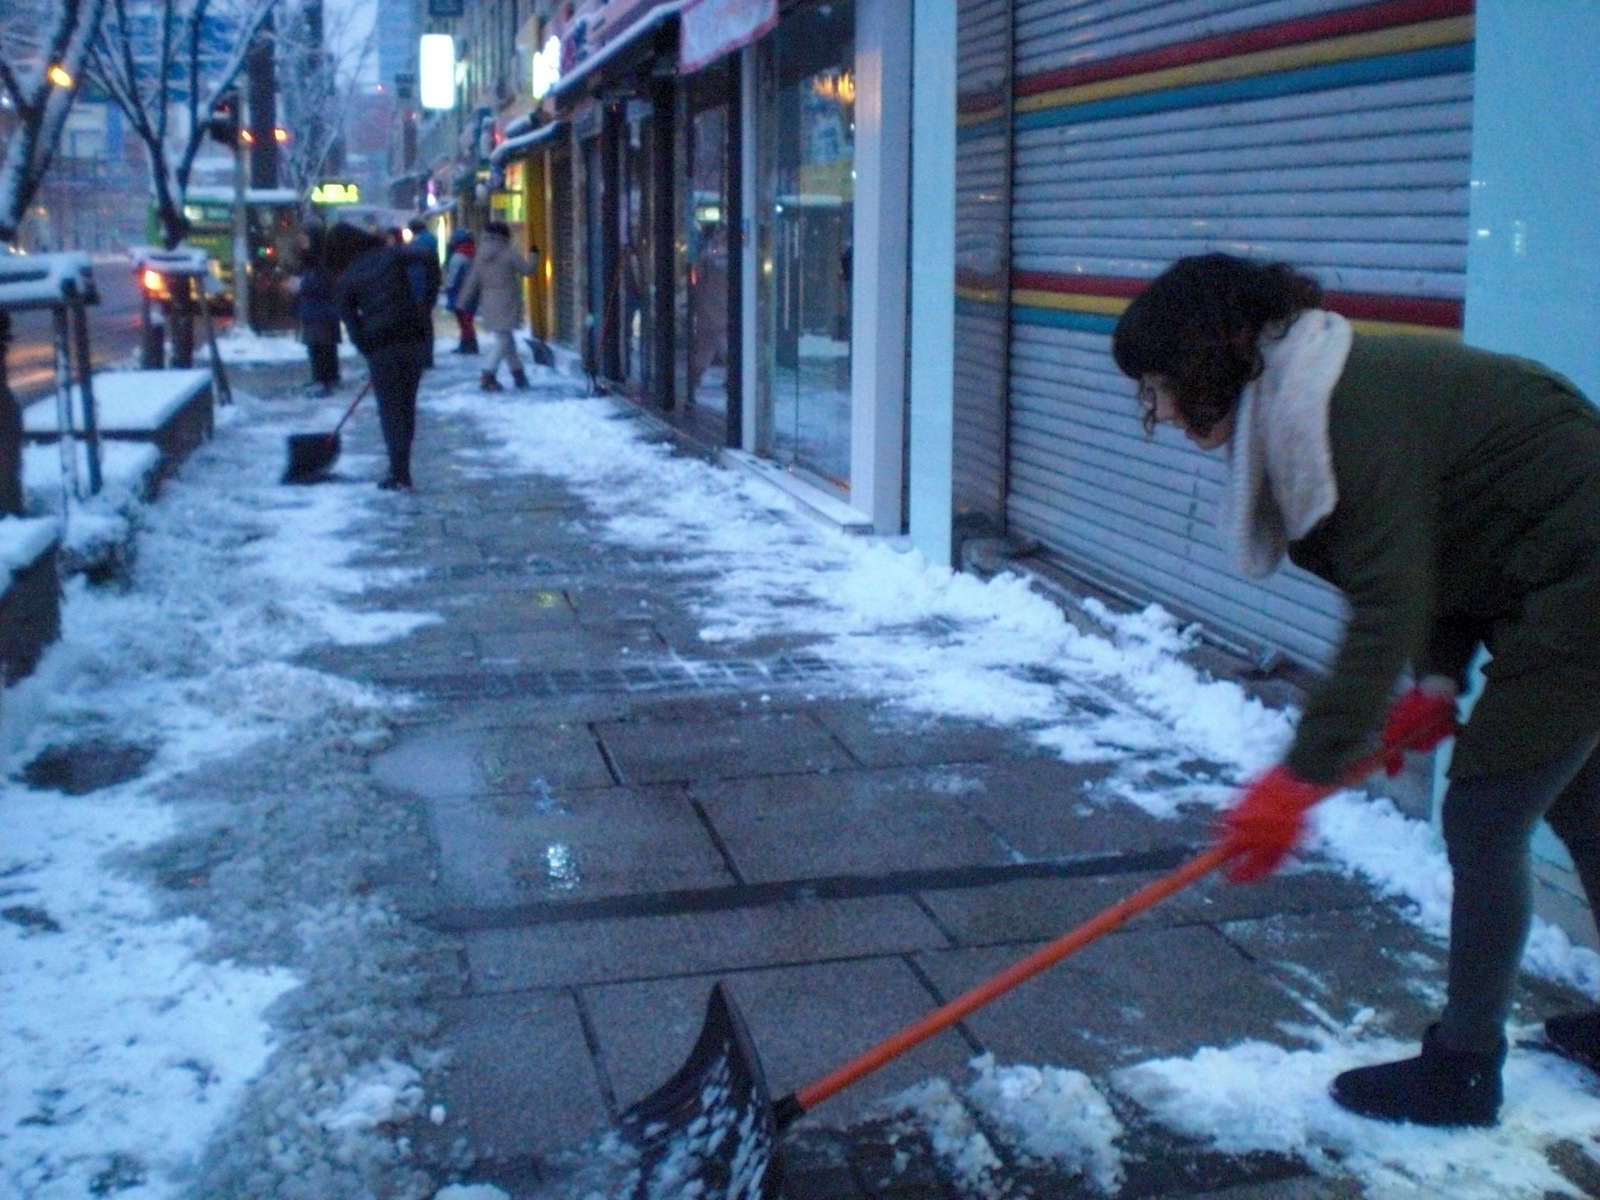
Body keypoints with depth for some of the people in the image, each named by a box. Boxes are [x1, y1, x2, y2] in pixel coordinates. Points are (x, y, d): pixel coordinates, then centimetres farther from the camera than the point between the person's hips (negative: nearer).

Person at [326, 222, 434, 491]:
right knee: (407, 405, 13)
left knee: (390, 409, 6)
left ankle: (400, 475, 2)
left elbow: (352, 325, 1)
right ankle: (400, 470, 20)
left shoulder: (345, 282, 3)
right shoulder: (390, 254, 6)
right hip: (415, 338, 3)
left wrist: (368, 352, 12)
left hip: (381, 347, -2)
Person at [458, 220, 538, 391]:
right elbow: (527, 269, -4)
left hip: (489, 303, 6)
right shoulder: (510, 253, -9)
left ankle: (518, 374, 21)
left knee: (506, 340, 16)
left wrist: (464, 300, 11)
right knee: (503, 341, -4)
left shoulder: (481, 255, 8)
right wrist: (534, 255, 14)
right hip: (506, 304, -6)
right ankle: (488, 376, -15)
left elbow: (473, 279, 8)